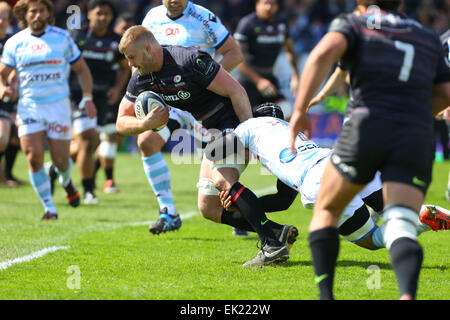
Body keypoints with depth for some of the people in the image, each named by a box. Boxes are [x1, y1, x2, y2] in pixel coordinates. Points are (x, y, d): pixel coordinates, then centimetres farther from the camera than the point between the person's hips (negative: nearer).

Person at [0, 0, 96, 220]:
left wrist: (88, 98, -4)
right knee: (34, 156, -13)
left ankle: (66, 181, 38)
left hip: (58, 105, 0)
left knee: (60, 159, 0)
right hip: (28, 105, 0)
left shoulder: (63, 38, 3)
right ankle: (49, 208, -1)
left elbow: (81, 69, 9)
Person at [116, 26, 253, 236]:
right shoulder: (140, 79, 0)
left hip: (234, 122, -8)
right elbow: (122, 123, 4)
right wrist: (145, 124, -19)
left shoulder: (191, 60, -24)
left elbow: (237, 91, -21)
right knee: (207, 208, 1)